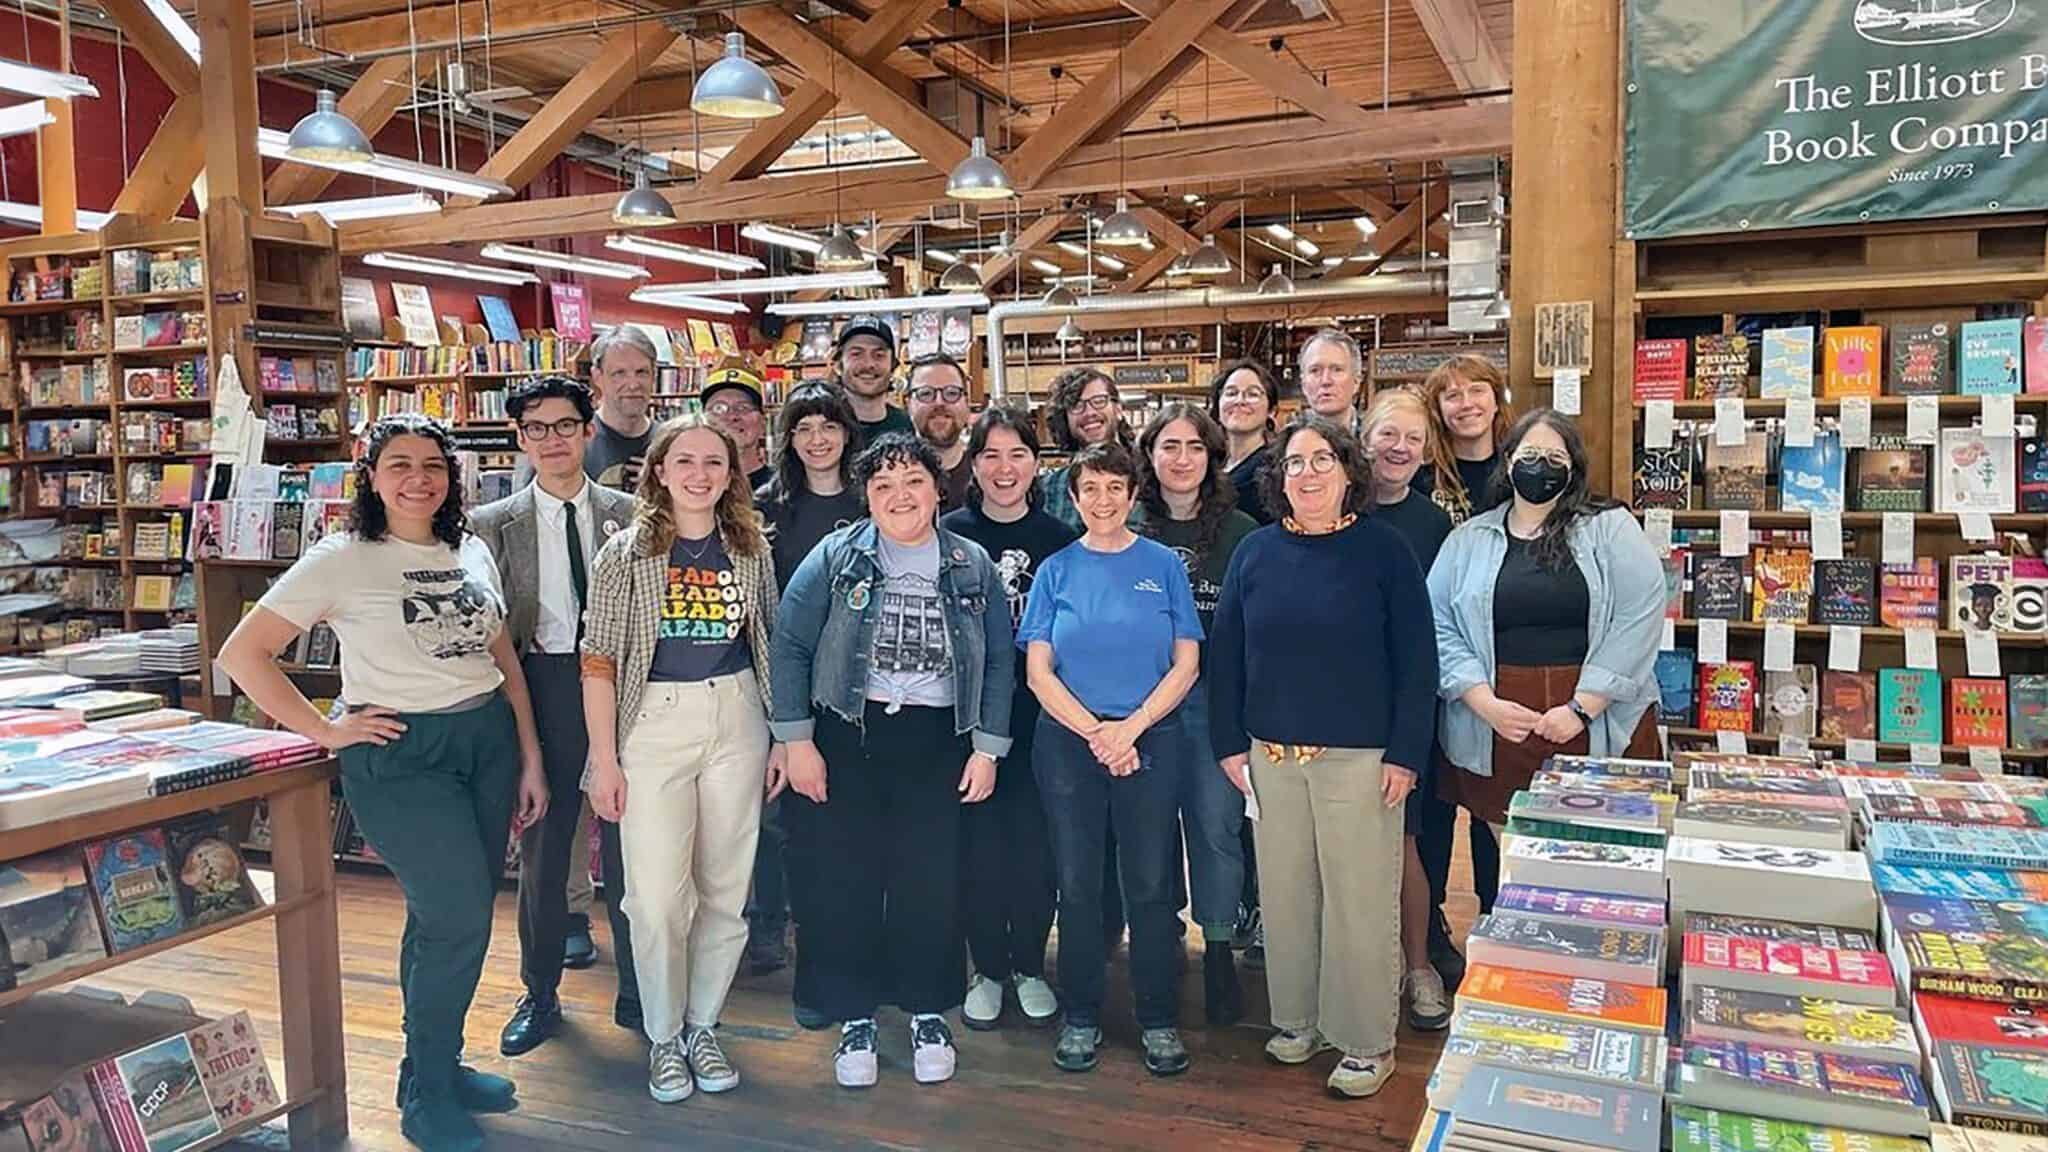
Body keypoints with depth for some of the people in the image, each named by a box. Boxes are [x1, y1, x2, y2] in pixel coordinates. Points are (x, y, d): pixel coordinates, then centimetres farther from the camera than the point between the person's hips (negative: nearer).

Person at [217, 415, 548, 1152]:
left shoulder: (473, 554, 9)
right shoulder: (340, 561, -7)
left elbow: (505, 660, 13)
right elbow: (242, 654, -8)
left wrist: (530, 759, 11)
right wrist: (323, 730, -9)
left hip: (488, 741, 5)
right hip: (399, 756, -5)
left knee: (447, 918, 14)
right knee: (459, 919, -8)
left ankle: (437, 1065, 33)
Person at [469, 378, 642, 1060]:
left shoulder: (627, 515, 3)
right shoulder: (494, 525, 4)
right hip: (542, 689, 0)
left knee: (628, 845, 8)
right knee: (541, 850, 11)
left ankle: (637, 993, 24)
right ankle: (540, 995, 29)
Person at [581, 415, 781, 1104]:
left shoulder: (751, 549, 5)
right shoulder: (625, 553, -3)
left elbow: (772, 650, 11)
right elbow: (599, 658, -4)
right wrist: (605, 759, -7)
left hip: (737, 719, 3)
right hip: (654, 722, -3)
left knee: (726, 889, 8)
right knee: (657, 895, -2)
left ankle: (703, 1027, 27)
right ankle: (664, 1038, 18)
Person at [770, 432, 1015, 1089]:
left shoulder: (972, 566, 3)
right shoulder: (835, 558, -2)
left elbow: (998, 662, 6)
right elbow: (790, 645, -2)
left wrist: (988, 748, 1)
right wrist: (797, 741, -7)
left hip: (937, 743, 1)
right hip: (846, 738, -1)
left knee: (932, 881, 6)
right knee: (844, 879, 3)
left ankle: (928, 1015, 26)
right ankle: (854, 1019, 21)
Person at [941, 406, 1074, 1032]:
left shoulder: (1059, 538, 3)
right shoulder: (950, 534, 0)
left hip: (1040, 713, 1)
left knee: (1035, 841, 6)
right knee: (978, 840, 5)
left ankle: (1030, 967, 24)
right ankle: (988, 969, 21)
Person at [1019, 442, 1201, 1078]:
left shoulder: (1163, 564, 3)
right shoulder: (1057, 570, 5)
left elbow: (1186, 663, 0)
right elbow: (1039, 671, 1)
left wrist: (1131, 727, -11)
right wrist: (1095, 733, -10)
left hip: (1151, 741, -1)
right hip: (1067, 743, 1)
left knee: (1150, 884, 3)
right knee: (1078, 886, 8)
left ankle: (1160, 1021, 17)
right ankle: (1081, 1018, 21)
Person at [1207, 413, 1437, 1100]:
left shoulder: (1383, 549, -4)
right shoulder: (1255, 552, 5)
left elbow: (1415, 658, -5)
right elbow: (1225, 652, 8)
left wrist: (1405, 753, -9)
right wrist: (1229, 742, 4)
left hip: (1359, 757, -3)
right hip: (1272, 756, 4)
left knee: (1359, 900, 3)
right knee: (1283, 895, 12)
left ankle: (1366, 1043, 18)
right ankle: (1295, 1020, 30)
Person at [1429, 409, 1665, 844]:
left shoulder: (1611, 528, 4)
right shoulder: (1467, 540, 10)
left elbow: (1639, 618, -6)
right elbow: (1440, 630, 4)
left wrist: (1582, 707, -12)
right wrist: (1486, 704, -9)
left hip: (1601, 724, -1)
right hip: (1496, 734, 1)